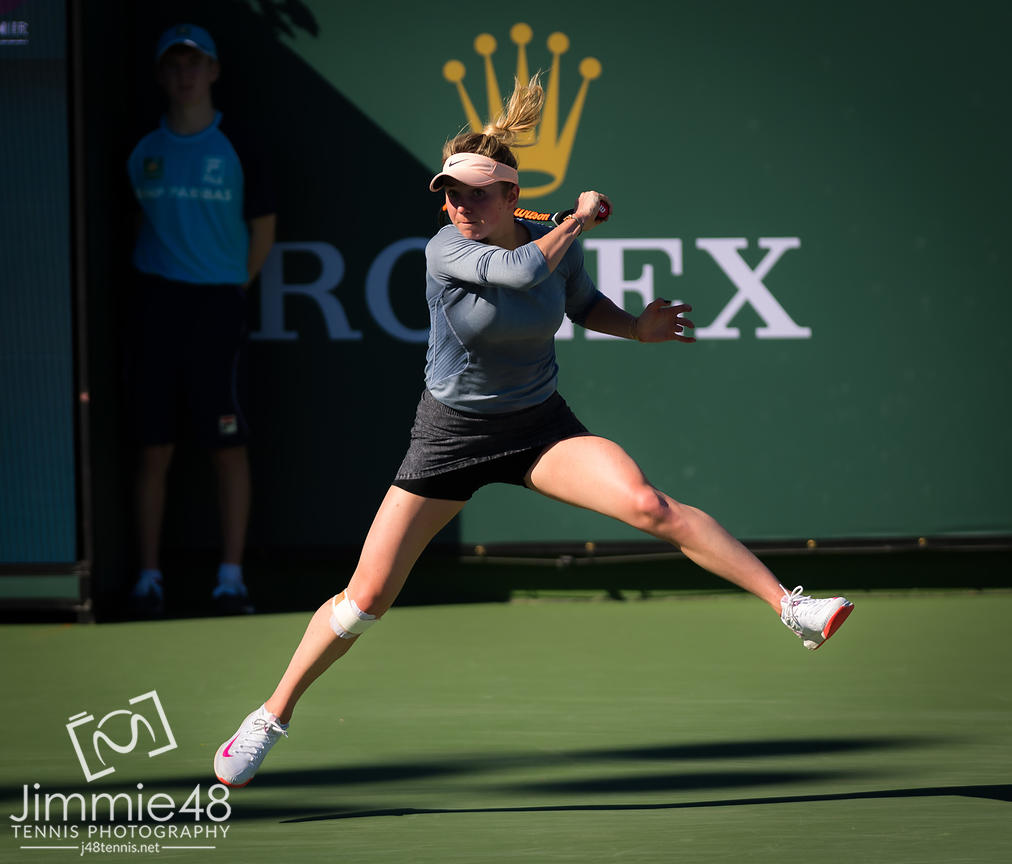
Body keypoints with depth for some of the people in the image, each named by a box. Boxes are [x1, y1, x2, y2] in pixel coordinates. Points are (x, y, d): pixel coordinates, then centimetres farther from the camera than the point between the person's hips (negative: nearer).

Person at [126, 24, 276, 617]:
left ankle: (231, 576, 3)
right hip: (156, 301, 2)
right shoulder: (143, 152, 6)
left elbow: (264, 228, 5)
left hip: (219, 303, -2)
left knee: (228, 446, -2)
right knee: (155, 448, 4)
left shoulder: (235, 148, -1)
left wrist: (231, 289, 3)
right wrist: (155, 276, 6)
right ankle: (149, 575, 9)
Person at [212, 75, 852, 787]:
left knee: (650, 506, -23)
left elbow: (583, 302, 15)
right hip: (451, 433, -2)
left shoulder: (557, 244, -7)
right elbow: (520, 271, -38)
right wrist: (580, 219, -22)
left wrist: (638, 327, -4)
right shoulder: (446, 251, -20)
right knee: (367, 598, 0)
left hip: (541, 426, 2)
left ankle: (789, 605, -23)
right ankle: (273, 717, 17)